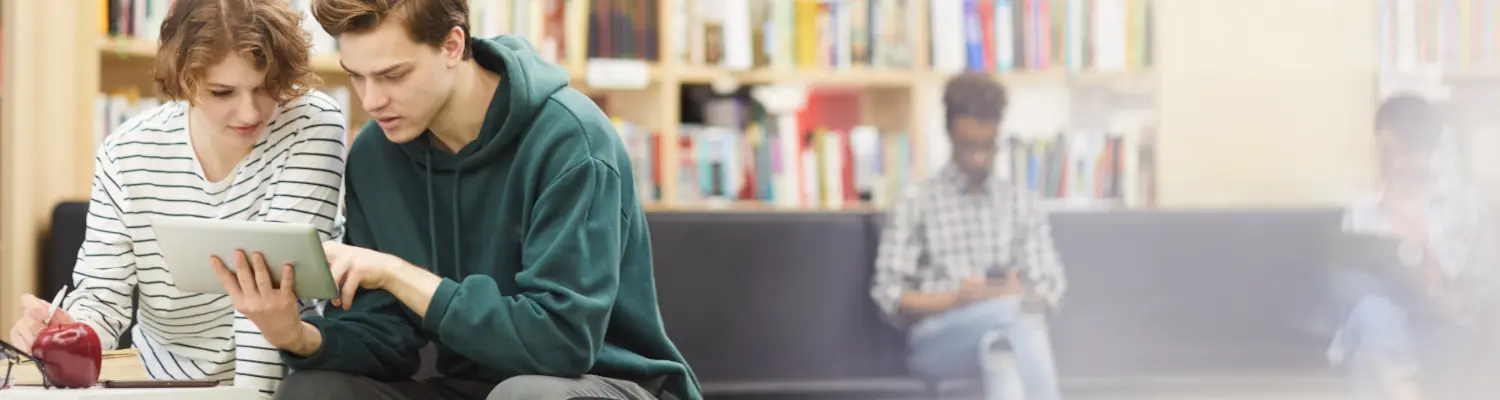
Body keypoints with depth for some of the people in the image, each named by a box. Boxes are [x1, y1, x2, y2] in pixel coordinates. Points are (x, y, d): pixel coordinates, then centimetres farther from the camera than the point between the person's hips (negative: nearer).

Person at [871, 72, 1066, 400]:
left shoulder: (1021, 203, 20)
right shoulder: (915, 203, 10)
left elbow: (1049, 291, 13)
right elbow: (890, 297, 3)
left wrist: (1016, 294, -11)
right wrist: (955, 299, -14)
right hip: (938, 340, -2)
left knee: (1003, 341, -40)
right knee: (1017, 312, -37)